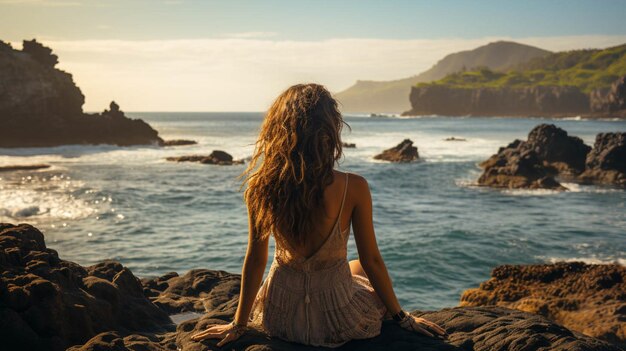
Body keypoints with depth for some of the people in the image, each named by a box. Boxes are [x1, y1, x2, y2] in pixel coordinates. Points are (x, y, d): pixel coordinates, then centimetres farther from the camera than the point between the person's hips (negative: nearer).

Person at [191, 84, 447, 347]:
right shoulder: (354, 188, -22)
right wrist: (402, 317, 4)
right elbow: (371, 260, -12)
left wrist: (239, 325, 7)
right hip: (334, 319, -2)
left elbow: (255, 260, -7)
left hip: (281, 317, 3)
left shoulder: (262, 187, -16)